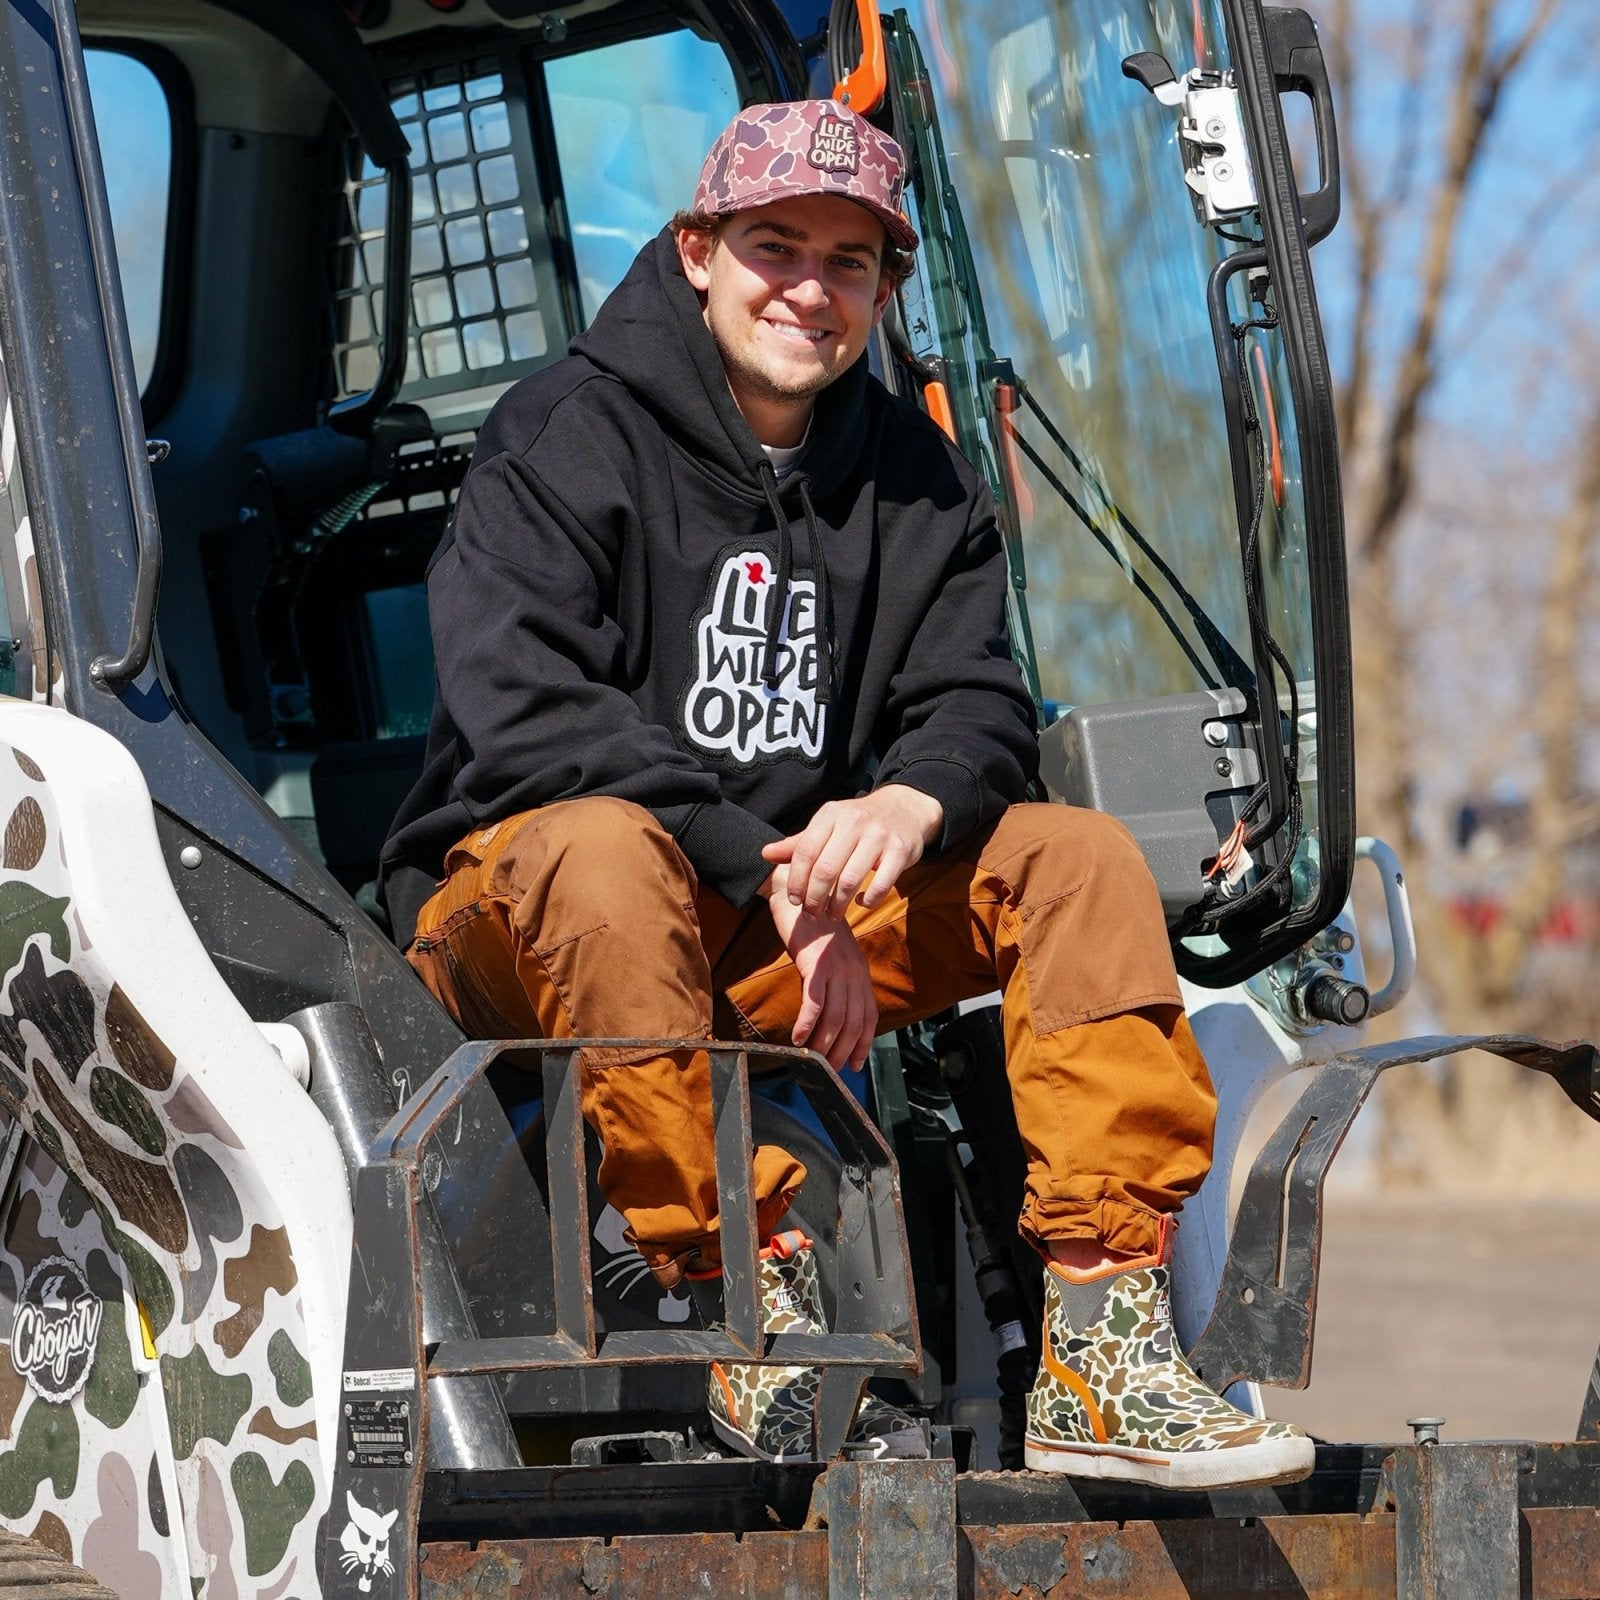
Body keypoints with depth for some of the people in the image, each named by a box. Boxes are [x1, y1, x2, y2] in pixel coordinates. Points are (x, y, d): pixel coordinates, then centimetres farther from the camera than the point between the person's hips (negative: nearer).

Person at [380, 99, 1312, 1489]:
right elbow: (524, 710, -21)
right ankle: (747, 1307, -38)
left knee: (1081, 860, -10)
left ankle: (1099, 1354, -22)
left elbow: (979, 708, 2)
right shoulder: (565, 440, -9)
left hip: (784, 921, 6)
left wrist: (909, 805, -24)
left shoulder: (914, 479, 9)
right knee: (605, 848, -39)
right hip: (515, 911, -5)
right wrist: (769, 869, -26)